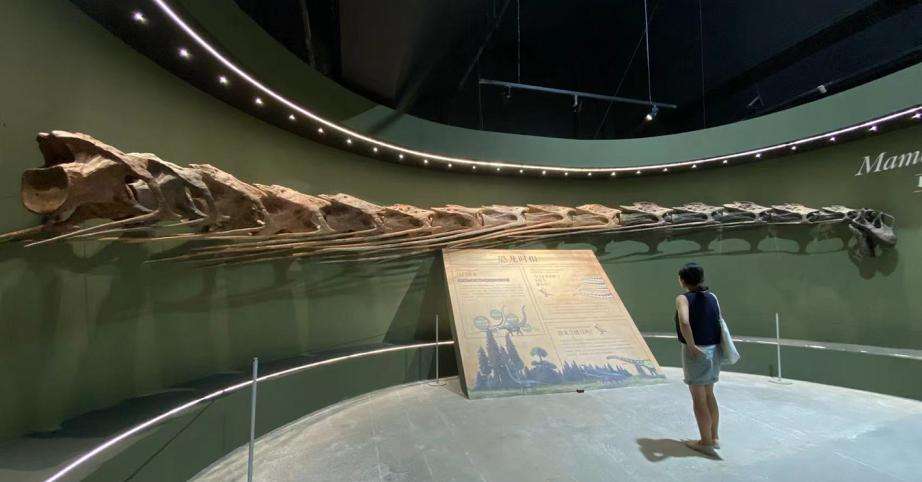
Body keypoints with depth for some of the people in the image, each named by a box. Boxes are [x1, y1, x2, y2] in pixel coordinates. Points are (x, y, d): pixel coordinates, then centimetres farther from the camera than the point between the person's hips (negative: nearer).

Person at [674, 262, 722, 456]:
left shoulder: (683, 298, -14)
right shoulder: (712, 297, 6)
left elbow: (684, 322, -30)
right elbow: (719, 321, 9)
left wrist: (692, 346, -19)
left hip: (695, 351, -7)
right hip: (714, 350, 7)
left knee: (699, 398, 6)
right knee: (709, 394, 21)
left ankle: (706, 442, 17)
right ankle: (714, 437, 31)